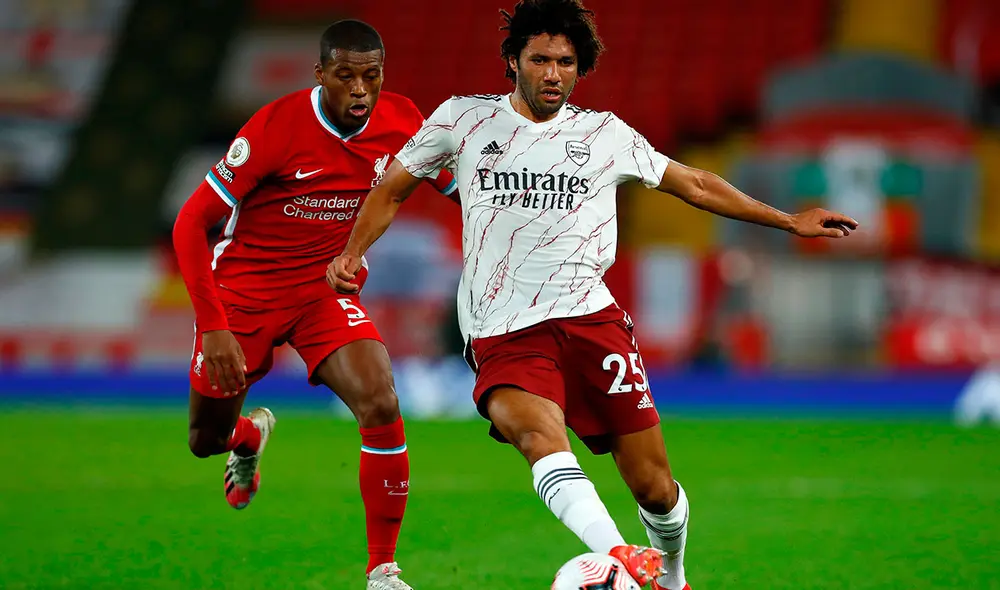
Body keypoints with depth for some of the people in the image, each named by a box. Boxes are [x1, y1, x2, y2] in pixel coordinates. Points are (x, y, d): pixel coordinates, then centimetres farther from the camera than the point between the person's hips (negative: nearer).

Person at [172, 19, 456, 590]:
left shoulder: (401, 121, -12)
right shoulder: (278, 125, -24)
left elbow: (465, 189, 6)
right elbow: (190, 224, -20)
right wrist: (213, 325, -26)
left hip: (328, 291, 2)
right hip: (243, 290, -2)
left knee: (381, 405, -25)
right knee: (205, 440, 12)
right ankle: (251, 433, 53)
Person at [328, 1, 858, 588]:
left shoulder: (606, 134, 12)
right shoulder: (463, 118, 10)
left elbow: (694, 184, 22)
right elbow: (393, 190, 20)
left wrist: (789, 221, 24)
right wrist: (354, 252, 4)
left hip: (590, 318, 2)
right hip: (504, 335, -2)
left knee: (654, 486, -3)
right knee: (538, 430, -34)